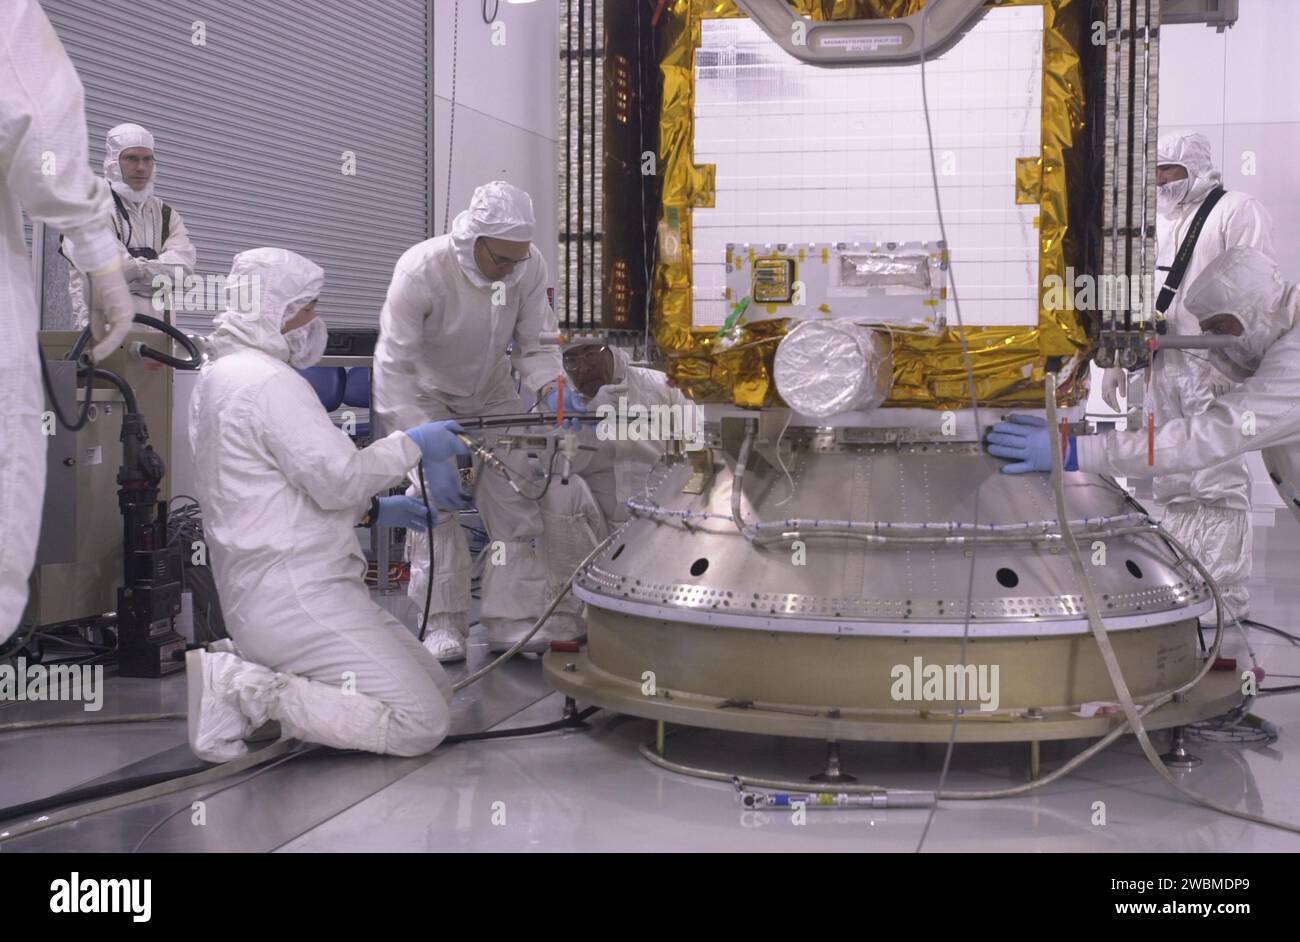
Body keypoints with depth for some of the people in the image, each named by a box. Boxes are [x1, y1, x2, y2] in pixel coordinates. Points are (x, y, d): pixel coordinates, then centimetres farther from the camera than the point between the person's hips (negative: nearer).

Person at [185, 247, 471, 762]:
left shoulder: (217, 377, 19)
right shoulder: (270, 380, -14)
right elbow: (338, 478, -20)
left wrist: (375, 509, 21)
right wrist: (411, 446, -4)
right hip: (295, 598, -11)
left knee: (437, 688, 11)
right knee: (421, 723, -13)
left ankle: (249, 671, 5)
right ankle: (245, 691, -12)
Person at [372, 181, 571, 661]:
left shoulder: (529, 266, -21)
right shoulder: (421, 270, -32)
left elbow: (535, 344, -10)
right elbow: (393, 368, -31)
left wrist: (551, 388, -32)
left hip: (495, 396, 4)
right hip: (429, 398, -4)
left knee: (515, 503, -1)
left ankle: (514, 618, 5)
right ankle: (444, 624, -4)